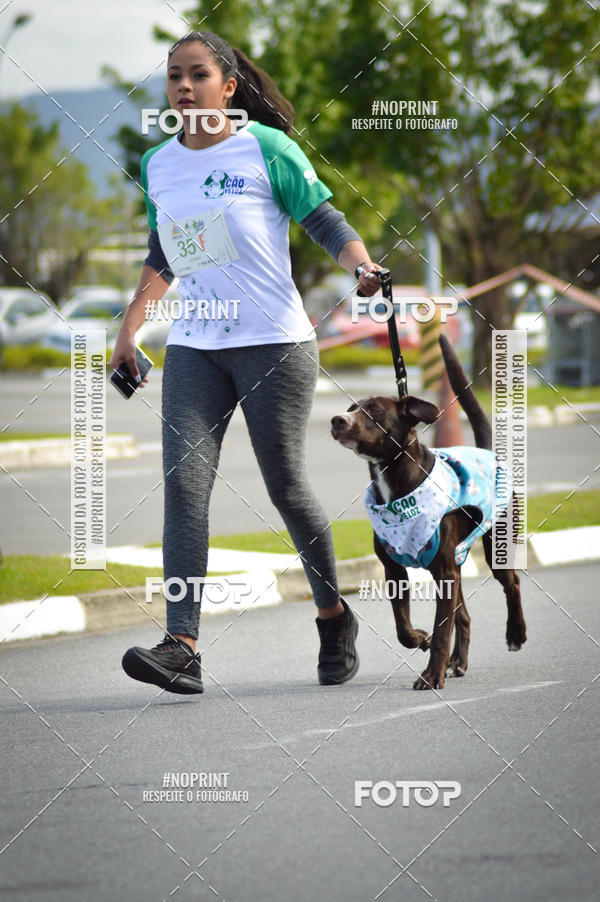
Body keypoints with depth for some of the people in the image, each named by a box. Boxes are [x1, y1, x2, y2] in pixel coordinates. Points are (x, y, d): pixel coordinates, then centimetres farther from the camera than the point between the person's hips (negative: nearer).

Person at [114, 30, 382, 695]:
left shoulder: (266, 149, -4)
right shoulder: (157, 165, 11)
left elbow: (326, 222, -3)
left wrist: (364, 268, -21)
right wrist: (129, 329, 24)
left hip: (275, 343, -4)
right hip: (193, 349, 4)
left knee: (285, 485, 0)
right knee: (183, 483, -11)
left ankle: (334, 616, 24)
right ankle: (181, 646, -18)